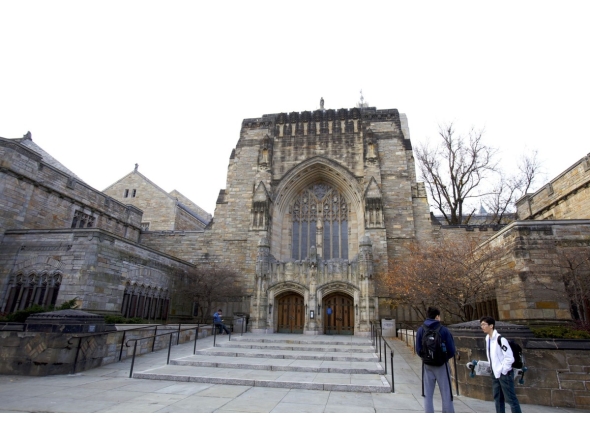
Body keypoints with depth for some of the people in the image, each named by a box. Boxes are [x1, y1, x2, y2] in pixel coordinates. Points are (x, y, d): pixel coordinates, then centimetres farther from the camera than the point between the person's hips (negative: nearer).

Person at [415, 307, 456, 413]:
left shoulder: (421, 330, -5)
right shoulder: (444, 330, -10)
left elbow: (418, 350, -5)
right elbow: (451, 351, -8)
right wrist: (444, 358, 12)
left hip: (427, 366, 2)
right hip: (442, 366, -1)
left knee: (427, 395, 11)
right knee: (446, 396, 12)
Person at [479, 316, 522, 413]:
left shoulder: (500, 339, -20)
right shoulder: (487, 339, 6)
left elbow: (510, 358, -19)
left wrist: (503, 371, -14)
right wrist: (493, 368, 10)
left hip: (504, 374, -9)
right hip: (495, 374, 9)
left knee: (511, 398, 0)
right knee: (498, 398, 15)